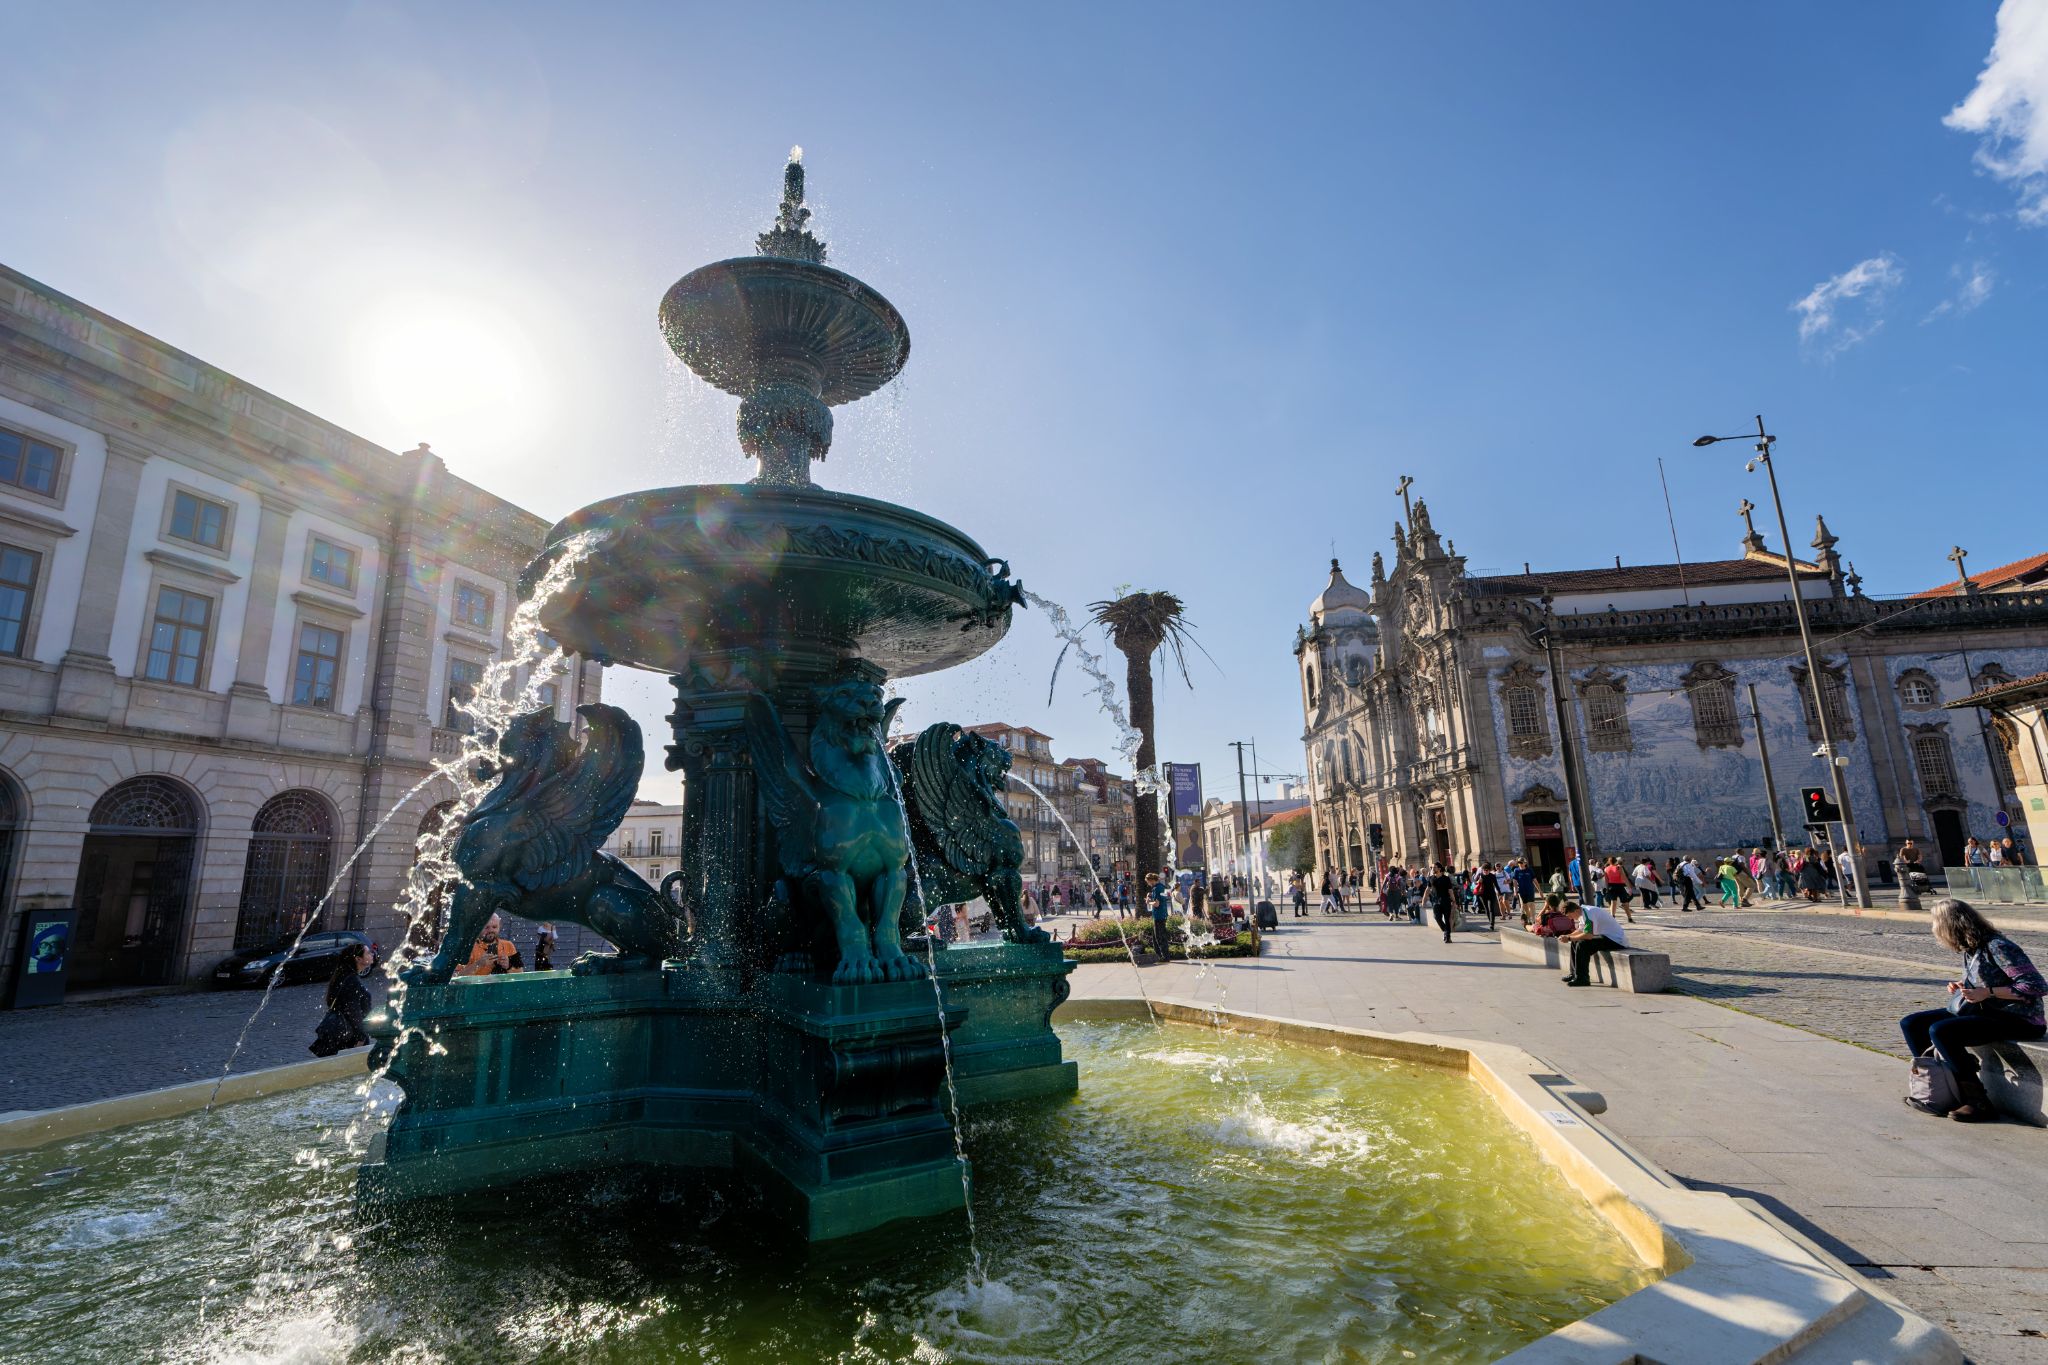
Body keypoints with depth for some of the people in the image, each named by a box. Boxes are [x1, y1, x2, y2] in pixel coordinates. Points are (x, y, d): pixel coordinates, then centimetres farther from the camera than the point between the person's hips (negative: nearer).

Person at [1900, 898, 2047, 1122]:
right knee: (1910, 1024, -1)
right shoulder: (1970, 949, 8)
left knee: (1940, 1031, -28)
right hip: (1984, 1012, 9)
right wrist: (1962, 987, 3)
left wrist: (1988, 992, -26)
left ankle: (1979, 1103, -15)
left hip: (2017, 1020, -9)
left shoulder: (1997, 947, -19)